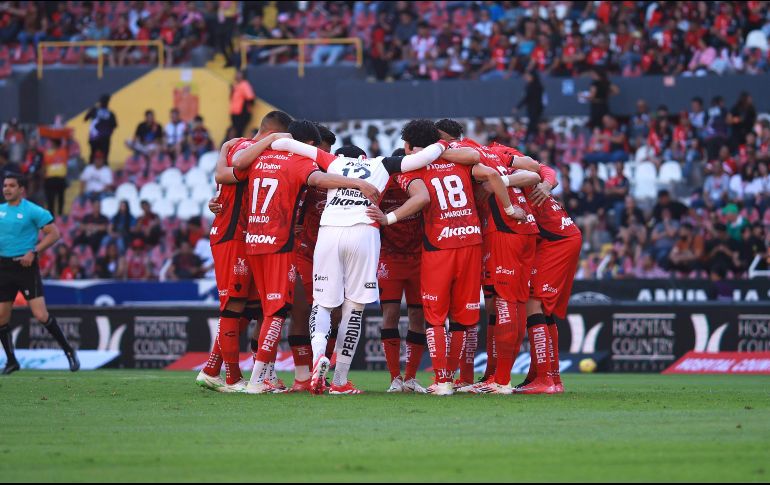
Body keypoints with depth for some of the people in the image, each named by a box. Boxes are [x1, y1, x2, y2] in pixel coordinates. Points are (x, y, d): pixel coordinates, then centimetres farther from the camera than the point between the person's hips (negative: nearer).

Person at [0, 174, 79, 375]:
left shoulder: (33, 211, -7)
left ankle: (69, 352, 2)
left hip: (26, 266, -6)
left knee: (41, 315, -13)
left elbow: (54, 234, -8)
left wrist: (33, 251, -16)